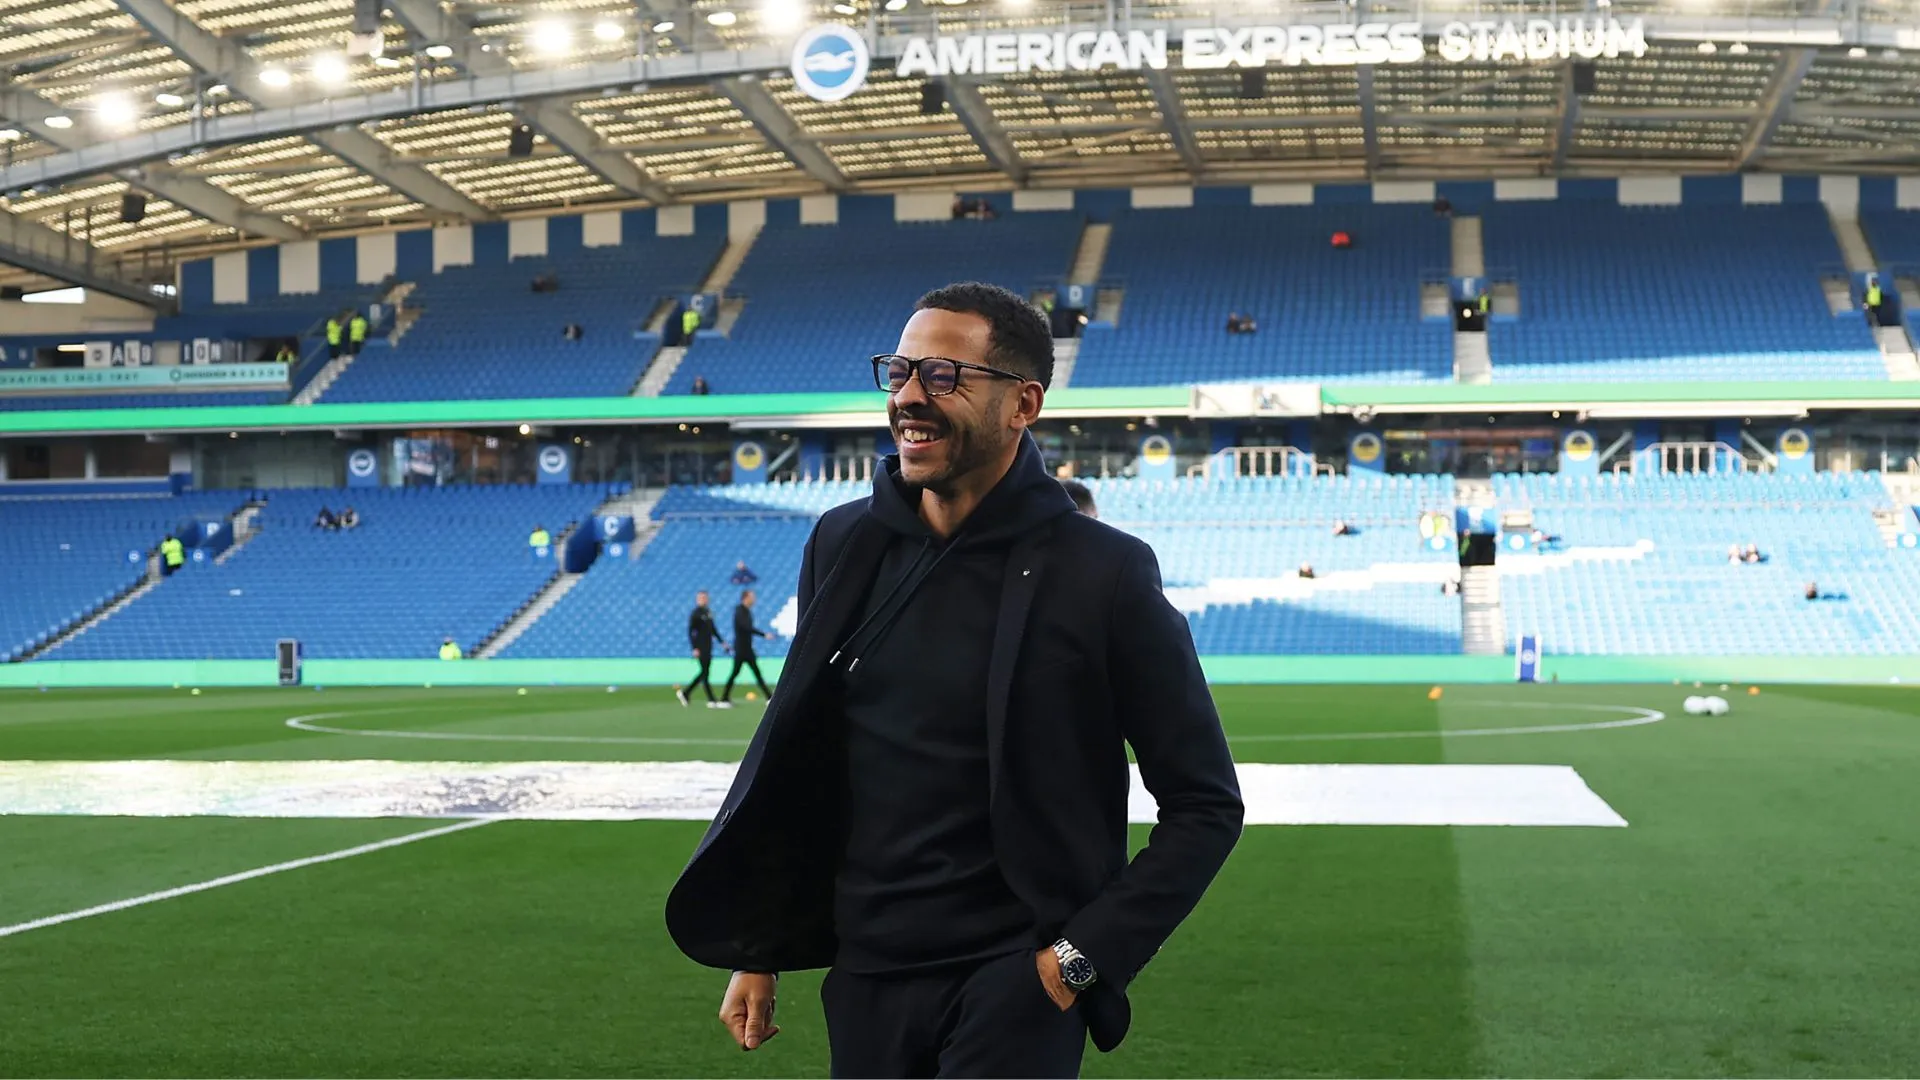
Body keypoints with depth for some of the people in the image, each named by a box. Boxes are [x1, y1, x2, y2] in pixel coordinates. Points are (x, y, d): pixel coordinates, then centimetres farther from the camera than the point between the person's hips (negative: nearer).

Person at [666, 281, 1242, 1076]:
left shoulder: (1104, 573, -10)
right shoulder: (841, 545, 4)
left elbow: (1204, 803, -4)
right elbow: (790, 759, 13)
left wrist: (1085, 956, -10)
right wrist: (756, 951, 12)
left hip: (1013, 982, -4)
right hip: (864, 980, 5)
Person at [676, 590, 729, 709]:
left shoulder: (708, 611, 13)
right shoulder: (695, 613, -10)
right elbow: (690, 632, -13)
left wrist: (722, 642, 18)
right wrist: (695, 648, -19)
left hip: (709, 647, 8)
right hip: (701, 648, -8)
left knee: (704, 673, 12)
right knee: (705, 673, -5)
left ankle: (684, 692, 24)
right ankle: (712, 701, -3)